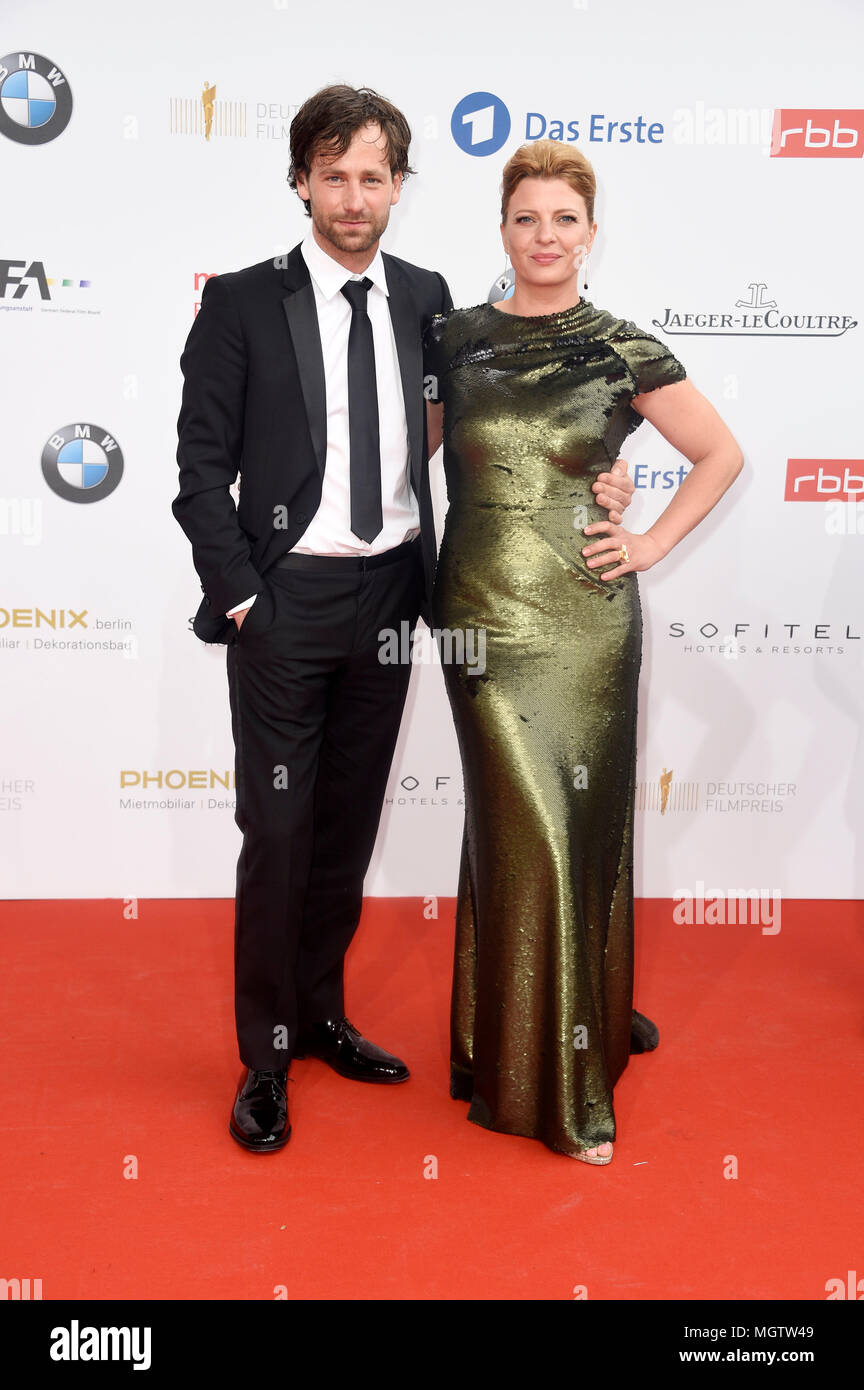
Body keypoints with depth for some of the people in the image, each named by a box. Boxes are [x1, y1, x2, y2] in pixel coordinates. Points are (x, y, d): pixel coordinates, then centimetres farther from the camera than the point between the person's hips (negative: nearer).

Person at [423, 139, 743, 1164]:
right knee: (527, 829, -1)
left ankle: (585, 1033, 28)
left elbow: (721, 454, 10)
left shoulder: (624, 352, 2)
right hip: (485, 614, 0)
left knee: (584, 828, 7)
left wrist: (655, 542, 2)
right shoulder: (452, 339, 5)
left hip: (589, 617, 0)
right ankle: (545, 1078, 15)